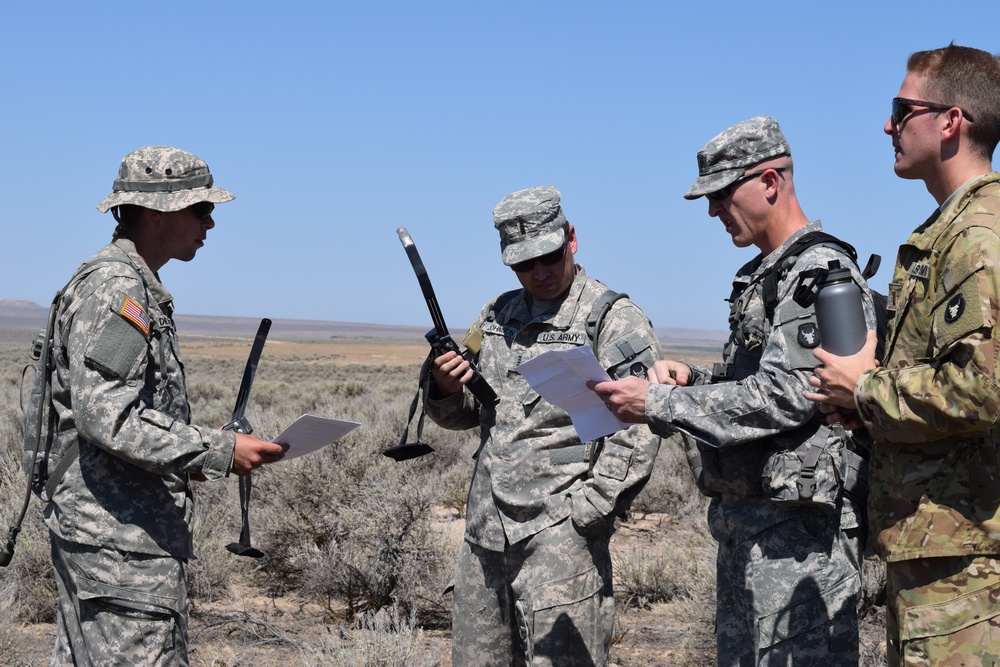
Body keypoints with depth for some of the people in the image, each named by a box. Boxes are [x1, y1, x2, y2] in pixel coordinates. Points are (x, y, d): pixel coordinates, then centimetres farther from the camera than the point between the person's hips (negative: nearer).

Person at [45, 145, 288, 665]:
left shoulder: (139, 289, 18)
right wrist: (218, 452, -21)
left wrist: (195, 457, 12)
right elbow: (104, 416, -24)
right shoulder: (114, 287, -14)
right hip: (122, 542, -11)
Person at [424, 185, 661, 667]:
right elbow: (464, 413, 21)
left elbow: (635, 435, -12)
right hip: (485, 533, 7)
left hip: (559, 536, -6)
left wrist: (583, 516, -16)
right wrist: (445, 389, -2)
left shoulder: (616, 321, -6)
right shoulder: (498, 316, 15)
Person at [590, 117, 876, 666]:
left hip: (796, 527, -10)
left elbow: (784, 396, -22)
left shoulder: (820, 270, -13)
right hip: (741, 518, 10)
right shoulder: (760, 276, 19)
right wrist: (689, 379, 4)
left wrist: (659, 404, -18)